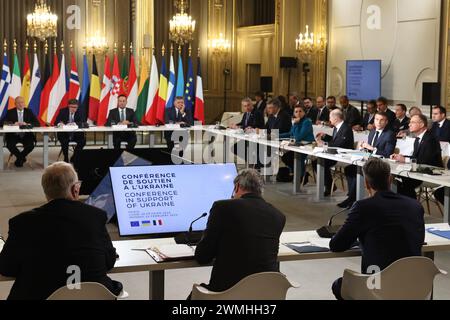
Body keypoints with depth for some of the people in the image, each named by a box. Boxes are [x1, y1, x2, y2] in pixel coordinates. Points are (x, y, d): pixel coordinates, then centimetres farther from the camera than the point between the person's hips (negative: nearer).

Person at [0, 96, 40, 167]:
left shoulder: (29, 112, 6)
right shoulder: (10, 112, 4)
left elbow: (37, 123, -2)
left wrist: (27, 124, -21)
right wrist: (14, 124, -25)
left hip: (26, 135, 0)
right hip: (13, 135, 0)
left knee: (30, 146, -28)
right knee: (10, 145, -29)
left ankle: (19, 158, 4)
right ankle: (22, 158, 0)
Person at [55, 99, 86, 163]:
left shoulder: (80, 112, 2)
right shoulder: (63, 111, -2)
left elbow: (82, 123, -10)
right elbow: (57, 122, -8)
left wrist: (75, 124, -31)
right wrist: (60, 123, -33)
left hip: (76, 134, 2)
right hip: (64, 134, -2)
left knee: (83, 140, -25)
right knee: (64, 141, -33)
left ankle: (74, 158, -7)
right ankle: (66, 159, -13)